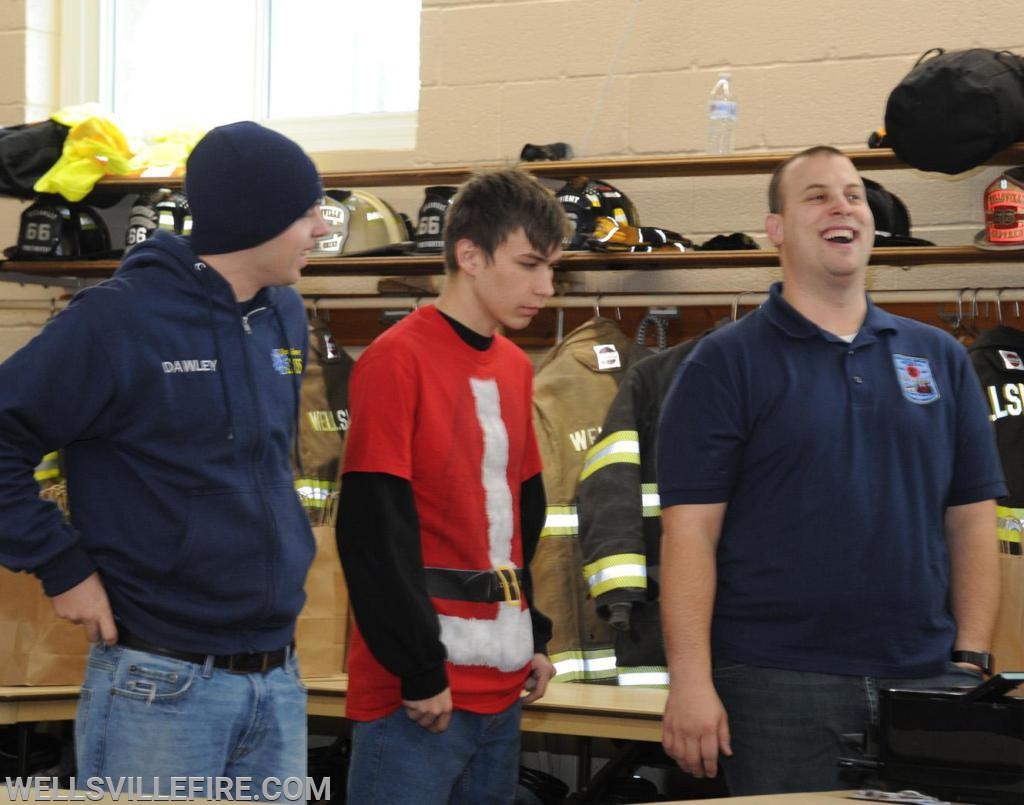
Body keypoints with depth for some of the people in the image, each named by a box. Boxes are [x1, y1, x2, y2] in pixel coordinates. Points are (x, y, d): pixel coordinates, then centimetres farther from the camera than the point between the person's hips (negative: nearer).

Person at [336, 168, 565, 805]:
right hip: (421, 693, -8)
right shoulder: (398, 359, -11)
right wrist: (420, 671, -15)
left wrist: (534, 636, 15)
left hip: (502, 687, 8)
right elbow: (374, 530, -16)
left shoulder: (515, 368, 14)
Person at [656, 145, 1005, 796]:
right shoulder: (726, 363, 0)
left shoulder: (939, 357, 12)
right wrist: (691, 682, -14)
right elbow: (690, 529, -6)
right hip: (777, 686, -3)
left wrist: (971, 663, 3)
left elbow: (973, 519, 11)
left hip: (925, 677, 4)